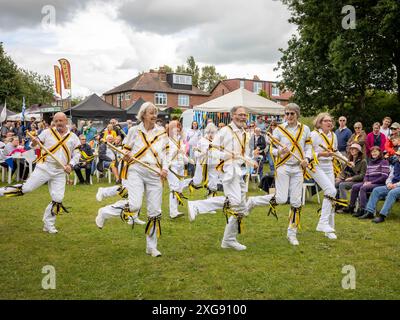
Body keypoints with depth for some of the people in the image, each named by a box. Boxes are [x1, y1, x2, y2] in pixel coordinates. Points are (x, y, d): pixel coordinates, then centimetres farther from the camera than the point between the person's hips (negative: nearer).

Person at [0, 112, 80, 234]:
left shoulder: (73, 137, 5)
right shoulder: (47, 132, 0)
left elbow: (76, 154, 10)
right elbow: (35, 144, 4)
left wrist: (70, 165, -7)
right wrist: (34, 142, -19)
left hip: (60, 172, 2)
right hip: (44, 167, -2)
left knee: (57, 200, 1)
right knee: (26, 188, -12)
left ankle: (48, 225, 16)